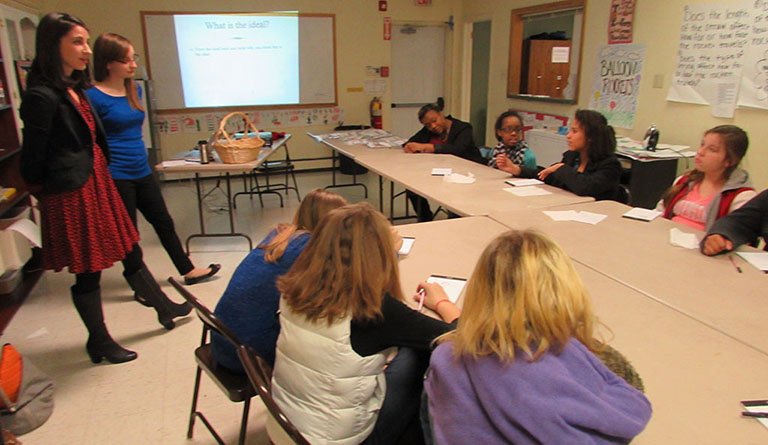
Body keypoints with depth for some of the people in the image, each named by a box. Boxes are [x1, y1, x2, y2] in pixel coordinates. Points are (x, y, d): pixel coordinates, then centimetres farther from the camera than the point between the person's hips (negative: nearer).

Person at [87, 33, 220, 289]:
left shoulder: (134, 89, 7)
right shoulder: (94, 97, -15)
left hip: (142, 172, 7)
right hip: (116, 178, -7)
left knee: (164, 222, 16)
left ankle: (188, 271, 31)